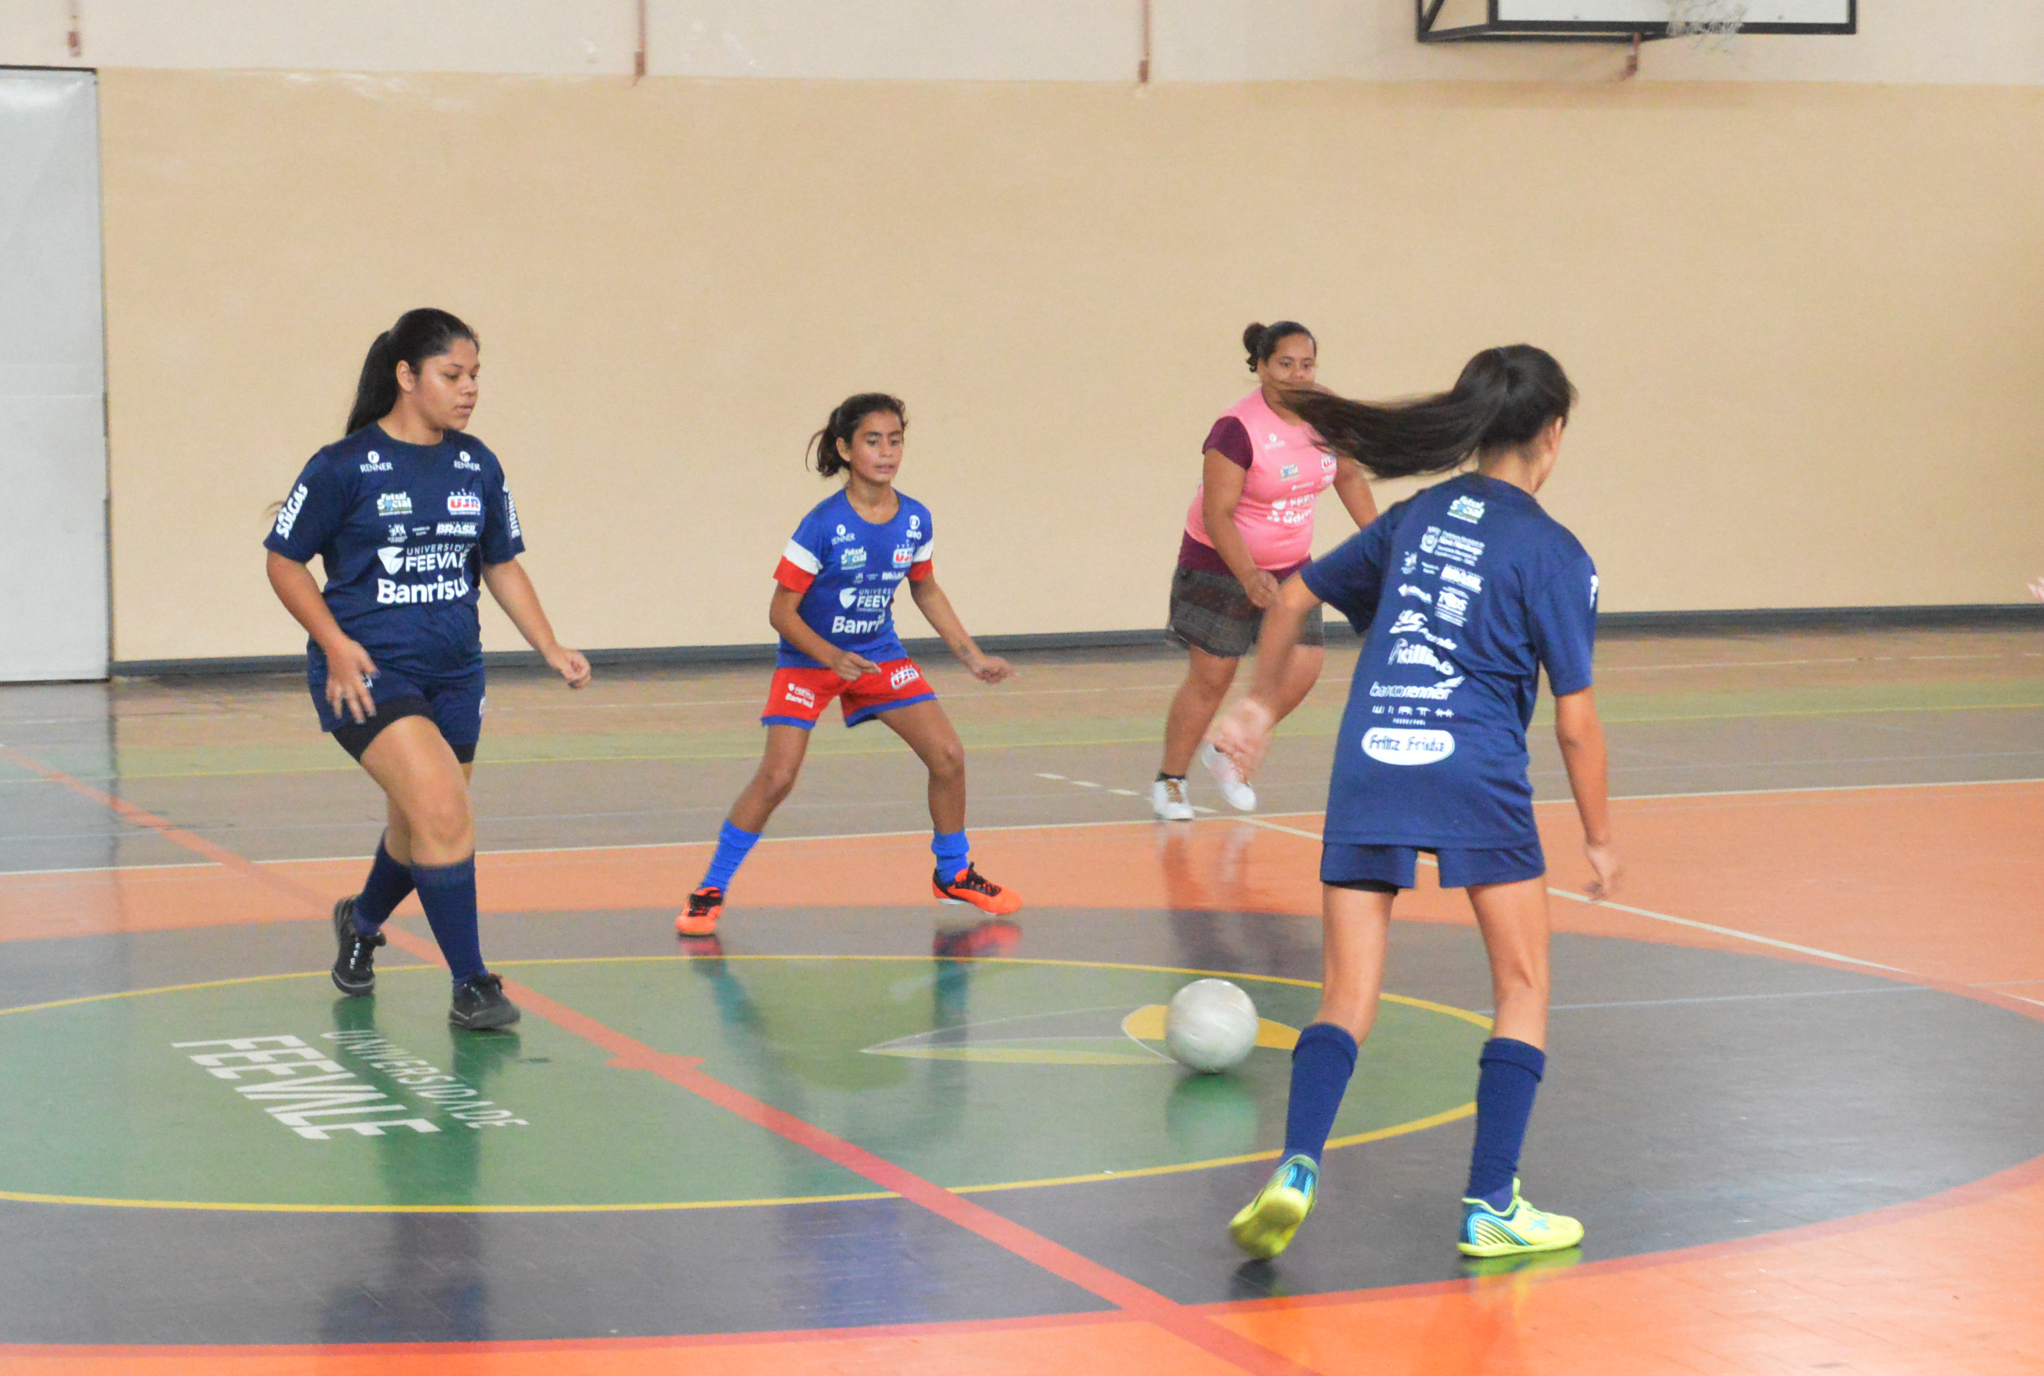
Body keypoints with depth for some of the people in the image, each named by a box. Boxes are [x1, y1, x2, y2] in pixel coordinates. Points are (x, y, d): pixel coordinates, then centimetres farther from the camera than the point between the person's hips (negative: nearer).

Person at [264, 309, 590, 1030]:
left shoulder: (477, 466, 7)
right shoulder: (344, 467, -9)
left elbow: (501, 565, 16)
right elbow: (285, 561, -2)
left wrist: (553, 651, 6)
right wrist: (335, 643, -15)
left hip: (452, 673, 6)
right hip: (367, 673, -6)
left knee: (421, 830, 16)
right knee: (443, 812, -21)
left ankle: (362, 921, 48)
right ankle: (471, 985, -10)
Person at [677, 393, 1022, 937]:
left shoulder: (915, 520, -7)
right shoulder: (823, 525, -22)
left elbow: (925, 590, 12)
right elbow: (781, 612, -18)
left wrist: (971, 656, 9)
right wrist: (833, 659, -31)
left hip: (880, 654, 5)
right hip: (809, 658, -5)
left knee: (948, 755, -4)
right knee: (777, 776, -18)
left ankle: (953, 873, 19)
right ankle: (710, 891, -4)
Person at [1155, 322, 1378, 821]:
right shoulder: (1237, 429, -24)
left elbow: (1349, 476, 14)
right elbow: (1217, 514, -26)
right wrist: (1249, 578, -36)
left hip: (1289, 565, 6)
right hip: (1220, 562, -6)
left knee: (1302, 668, -4)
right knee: (1211, 678, 0)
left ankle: (1227, 753, 18)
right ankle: (1169, 781, 18)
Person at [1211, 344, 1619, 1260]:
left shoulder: (1416, 517, 15)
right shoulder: (1553, 554, 1)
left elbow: (1293, 600, 24)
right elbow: (1574, 720, -1)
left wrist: (1262, 704, 39)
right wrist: (1598, 837, 10)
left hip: (1367, 764, 4)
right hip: (1474, 772, -4)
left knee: (1346, 1002, 8)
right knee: (1522, 988, 11)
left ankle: (1297, 1169, -14)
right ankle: (1489, 1207, 5)